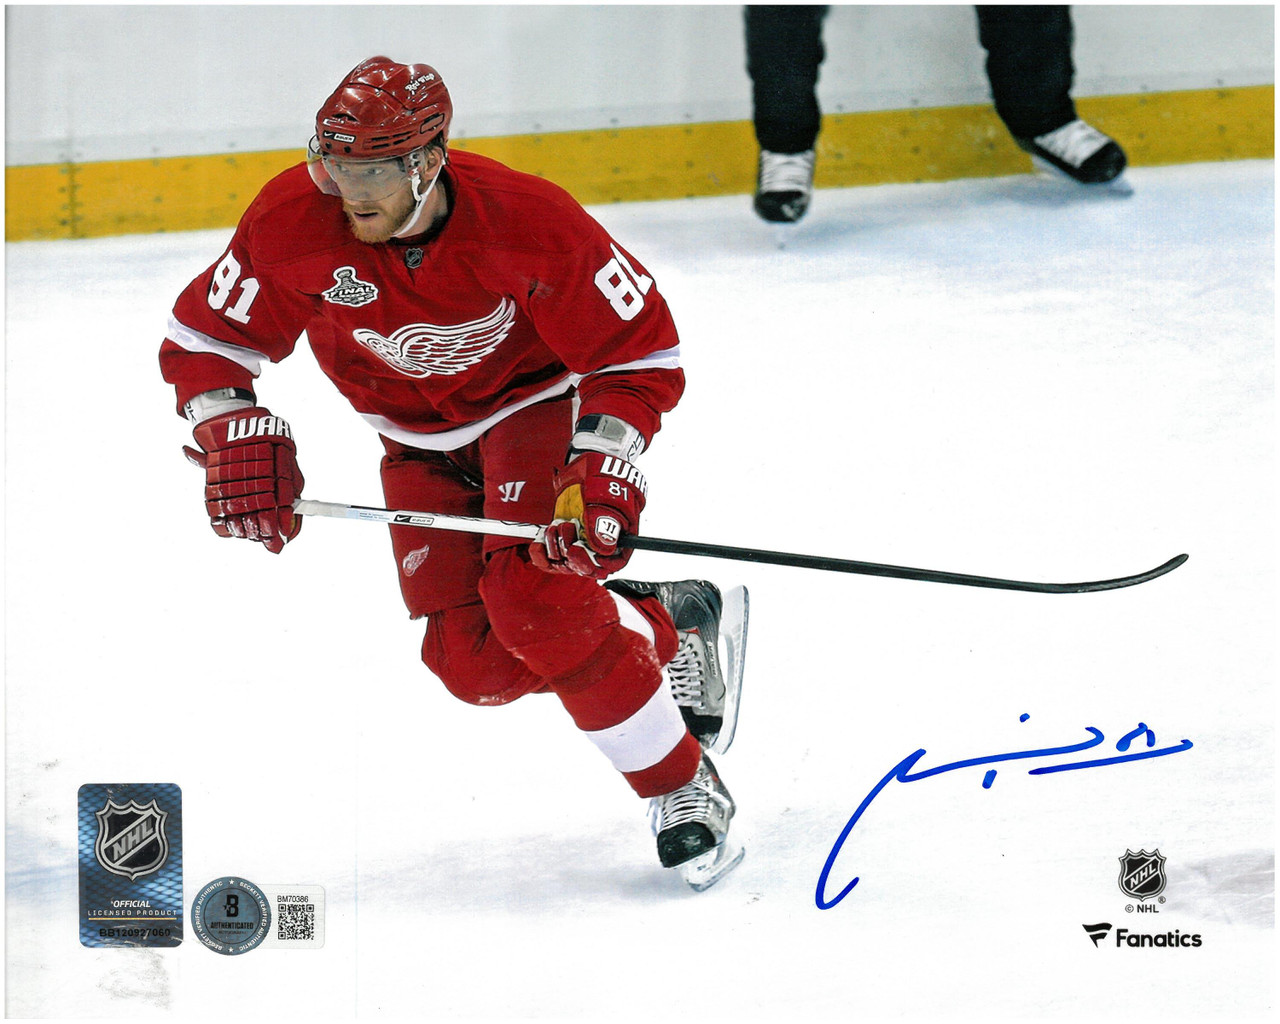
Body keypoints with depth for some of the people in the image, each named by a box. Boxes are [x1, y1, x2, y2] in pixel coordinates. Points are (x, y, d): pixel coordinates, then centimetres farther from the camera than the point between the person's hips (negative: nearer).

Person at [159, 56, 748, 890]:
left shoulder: (529, 224, -32)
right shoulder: (293, 225, -24)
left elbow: (642, 355, -22)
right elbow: (204, 342, -10)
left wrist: (601, 474, -35)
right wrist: (238, 440, -28)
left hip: (539, 398, -4)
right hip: (421, 438, 4)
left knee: (535, 600, -28)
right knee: (475, 661, -10)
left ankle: (687, 790, -12)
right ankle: (668, 625, 15)